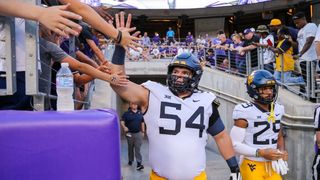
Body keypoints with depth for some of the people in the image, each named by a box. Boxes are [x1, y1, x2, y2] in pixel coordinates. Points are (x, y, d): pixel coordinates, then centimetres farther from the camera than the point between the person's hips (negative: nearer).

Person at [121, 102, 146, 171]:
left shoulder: (140, 113, 9)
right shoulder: (126, 113, -2)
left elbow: (142, 123, 15)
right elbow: (122, 122, -9)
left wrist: (143, 132, 11)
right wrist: (124, 127, -29)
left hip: (138, 133, 1)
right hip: (130, 133, -1)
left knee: (138, 149, -6)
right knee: (130, 148, 13)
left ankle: (139, 163, -10)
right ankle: (130, 160, 32)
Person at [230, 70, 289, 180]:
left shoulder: (277, 110, 4)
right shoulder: (246, 112, -17)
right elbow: (234, 144, -17)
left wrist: (282, 151, 0)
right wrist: (260, 153, -21)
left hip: (272, 165, 6)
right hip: (253, 167, -6)